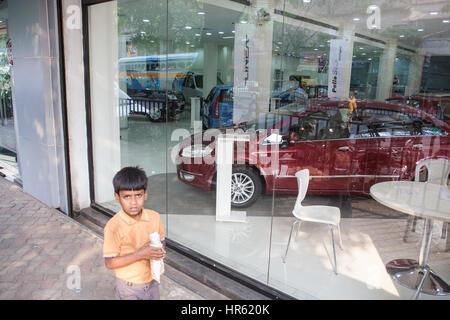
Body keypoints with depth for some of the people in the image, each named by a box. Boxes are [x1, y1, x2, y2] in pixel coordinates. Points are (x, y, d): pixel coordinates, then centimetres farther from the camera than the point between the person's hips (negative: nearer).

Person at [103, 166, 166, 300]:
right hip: (129, 287, -4)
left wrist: (161, 250, -13)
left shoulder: (154, 217, -8)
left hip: (152, 281, 4)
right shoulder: (114, 226, -22)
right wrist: (140, 254, -27)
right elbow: (110, 263, -19)